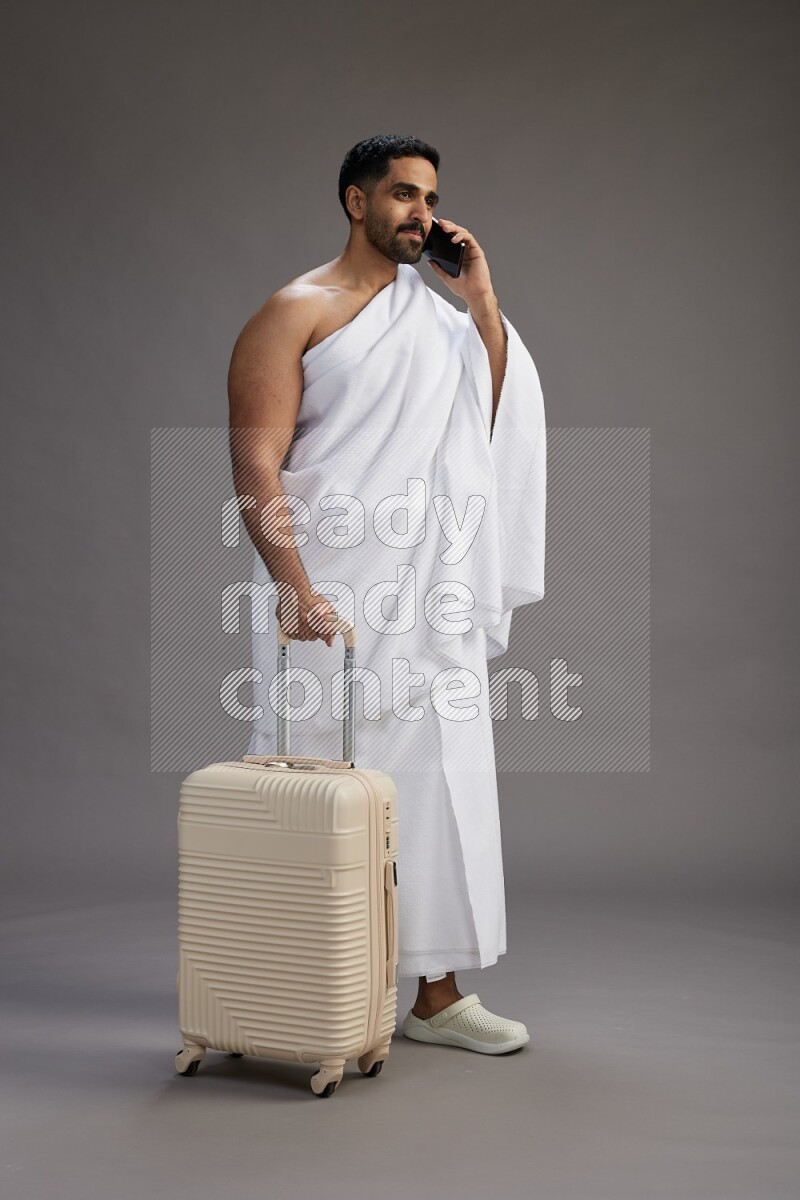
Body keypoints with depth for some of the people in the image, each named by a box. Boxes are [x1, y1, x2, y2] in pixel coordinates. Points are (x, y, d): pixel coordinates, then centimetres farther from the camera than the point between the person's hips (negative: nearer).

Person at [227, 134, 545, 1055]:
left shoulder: (435, 312, 17)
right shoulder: (297, 312, -2)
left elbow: (497, 419, 9)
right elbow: (254, 462, -11)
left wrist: (481, 297, 3)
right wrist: (294, 587, -22)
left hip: (430, 598, 6)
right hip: (333, 597, -5)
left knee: (439, 782, 6)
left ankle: (436, 992, 16)